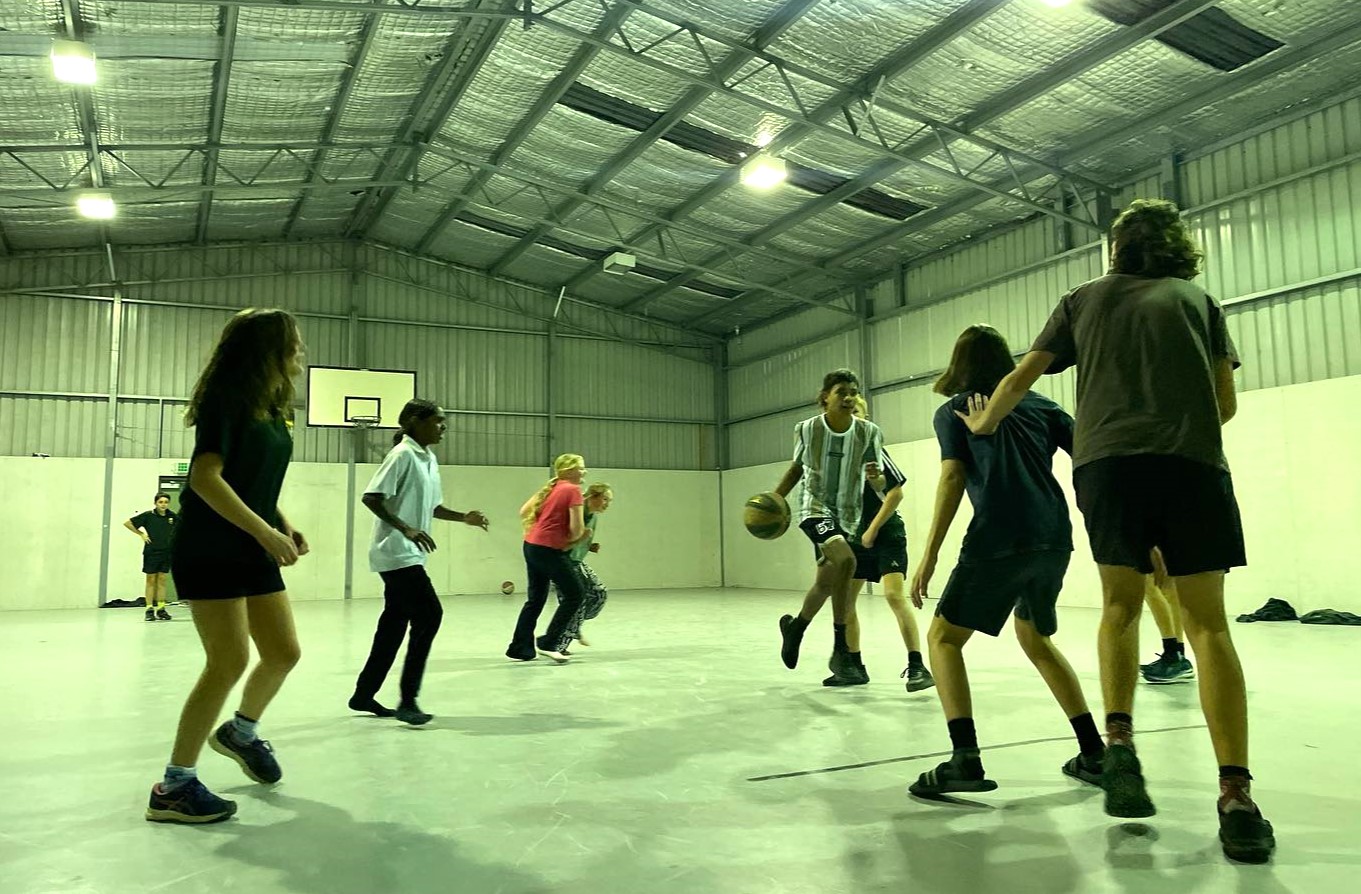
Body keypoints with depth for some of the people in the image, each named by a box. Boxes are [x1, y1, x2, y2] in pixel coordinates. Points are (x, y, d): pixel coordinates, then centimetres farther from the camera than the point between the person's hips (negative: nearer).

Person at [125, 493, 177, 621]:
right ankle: (149, 609, 7)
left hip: (166, 553, 3)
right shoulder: (148, 515, -7)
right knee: (151, 580, 3)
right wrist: (141, 534, -5)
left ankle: (161, 609, 10)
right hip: (151, 552, -3)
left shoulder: (172, 516, 1)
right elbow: (127, 523, -2)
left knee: (162, 580, 6)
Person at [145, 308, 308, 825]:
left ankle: (240, 732, 37)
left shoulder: (272, 409, 11)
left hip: (253, 550, 9)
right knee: (230, 662, -10)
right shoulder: (227, 398, -14)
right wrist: (265, 531, -25)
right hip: (209, 550, -8)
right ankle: (173, 787, 3)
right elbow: (205, 477, -22)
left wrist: (284, 527, 6)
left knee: (284, 652, 10)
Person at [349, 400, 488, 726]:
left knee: (395, 623, 12)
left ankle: (364, 695, 23)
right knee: (429, 615, -13)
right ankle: (408, 700, -7)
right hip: (396, 553, -9)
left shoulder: (430, 460, 13)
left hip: (410, 555, 9)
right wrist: (406, 529, -27)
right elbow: (371, 497, -19)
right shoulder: (403, 455, -12)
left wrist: (464, 518, 8)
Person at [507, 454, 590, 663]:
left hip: (531, 546, 9)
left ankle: (519, 648, 21)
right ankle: (547, 643, 1)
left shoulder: (550, 488, 14)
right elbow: (577, 529, -15)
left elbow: (524, 511, 16)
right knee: (574, 594, 2)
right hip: (549, 550, -9)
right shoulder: (573, 490, -10)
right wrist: (569, 540, 4)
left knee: (536, 599, 17)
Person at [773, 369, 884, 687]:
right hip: (815, 508, -3)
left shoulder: (868, 432, -9)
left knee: (826, 582, 13)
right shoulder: (806, 429, -9)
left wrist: (875, 476, -28)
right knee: (845, 560, -29)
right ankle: (842, 649, -20)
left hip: (846, 516, 3)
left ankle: (796, 626, 44)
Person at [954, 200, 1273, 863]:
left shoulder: (1085, 298, 20)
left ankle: (1120, 744, -2)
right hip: (1192, 462, 0)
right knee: (1208, 624, 1)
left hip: (1106, 459, 0)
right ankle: (1235, 796, -7)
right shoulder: (1197, 298, 20)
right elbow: (1226, 404, 17)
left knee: (1121, 606, 16)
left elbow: (1021, 379, 20)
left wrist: (983, 423, 37)